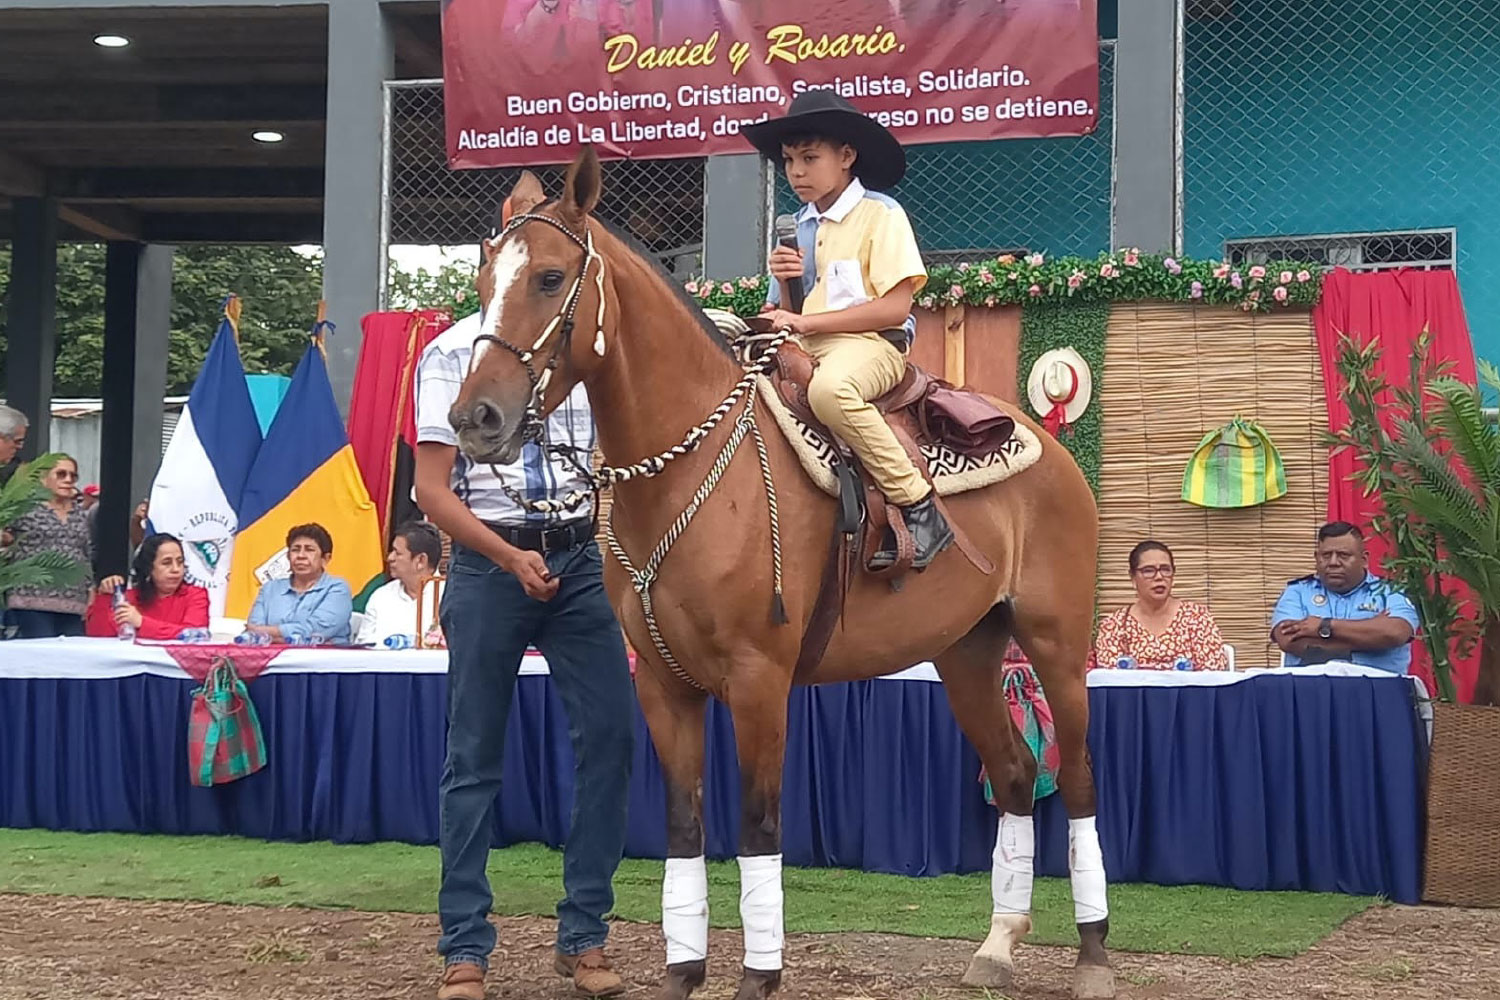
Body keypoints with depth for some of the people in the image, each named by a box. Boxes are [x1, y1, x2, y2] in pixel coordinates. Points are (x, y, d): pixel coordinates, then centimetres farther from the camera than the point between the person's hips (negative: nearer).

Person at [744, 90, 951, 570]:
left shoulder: (880, 214, -3)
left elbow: (895, 307, -14)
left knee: (829, 388, -40)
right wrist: (785, 285, -4)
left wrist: (807, 321, -16)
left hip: (869, 345, -8)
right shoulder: (798, 226, 17)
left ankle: (918, 507, -31)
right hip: (805, 350, 8)